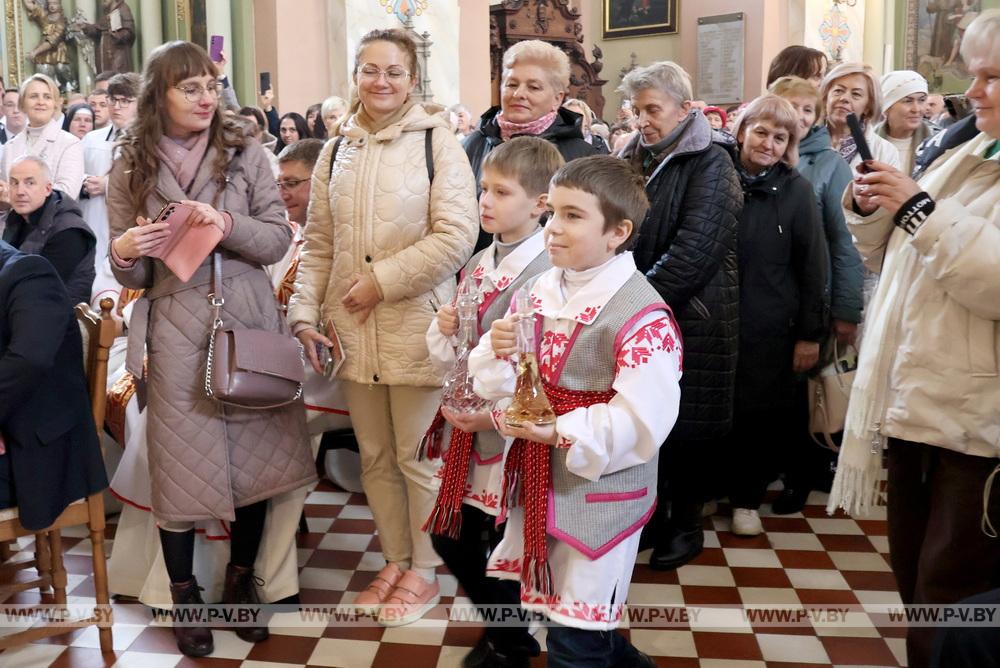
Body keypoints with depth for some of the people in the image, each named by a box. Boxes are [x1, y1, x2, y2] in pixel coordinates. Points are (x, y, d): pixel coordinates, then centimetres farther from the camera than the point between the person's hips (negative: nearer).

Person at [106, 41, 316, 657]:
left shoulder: (245, 153, 2)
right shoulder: (131, 170, 4)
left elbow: (278, 240, -1)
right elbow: (134, 277, 7)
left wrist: (228, 224, -19)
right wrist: (124, 253, -16)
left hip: (247, 322, 1)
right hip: (176, 333, 0)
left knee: (252, 453, 7)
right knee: (182, 463, 2)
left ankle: (240, 581, 28)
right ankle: (185, 594, 22)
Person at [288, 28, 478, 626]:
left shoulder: (436, 140, -5)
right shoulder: (337, 151, 12)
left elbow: (457, 236, -14)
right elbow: (319, 245, 13)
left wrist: (382, 280, -15)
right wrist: (306, 313, 3)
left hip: (415, 327, -5)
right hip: (353, 329, 5)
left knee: (418, 458, 5)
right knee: (375, 456, 15)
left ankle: (423, 571, 23)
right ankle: (395, 561, 32)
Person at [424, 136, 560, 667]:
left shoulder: (550, 273, -18)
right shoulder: (479, 263, 8)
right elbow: (447, 354, 12)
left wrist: (493, 411, -22)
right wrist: (445, 329, -8)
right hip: (468, 428, 8)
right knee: (450, 538, 18)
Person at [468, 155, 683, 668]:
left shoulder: (643, 316, -19)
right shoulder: (541, 290, 3)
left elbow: (639, 424, -23)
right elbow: (504, 381, 7)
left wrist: (558, 433, -25)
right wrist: (498, 352, -14)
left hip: (598, 493, -7)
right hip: (539, 481, 7)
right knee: (556, 606, 23)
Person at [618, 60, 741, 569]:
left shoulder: (709, 162, -8)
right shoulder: (634, 158, 12)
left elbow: (693, 249, -17)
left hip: (691, 318, -5)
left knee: (686, 423, 3)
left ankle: (685, 523, 20)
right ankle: (649, 513, 24)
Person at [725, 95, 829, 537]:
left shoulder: (796, 190, -1)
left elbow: (813, 266, 0)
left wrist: (810, 333, -2)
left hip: (771, 328, -1)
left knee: (763, 415, 6)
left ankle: (747, 497, 24)